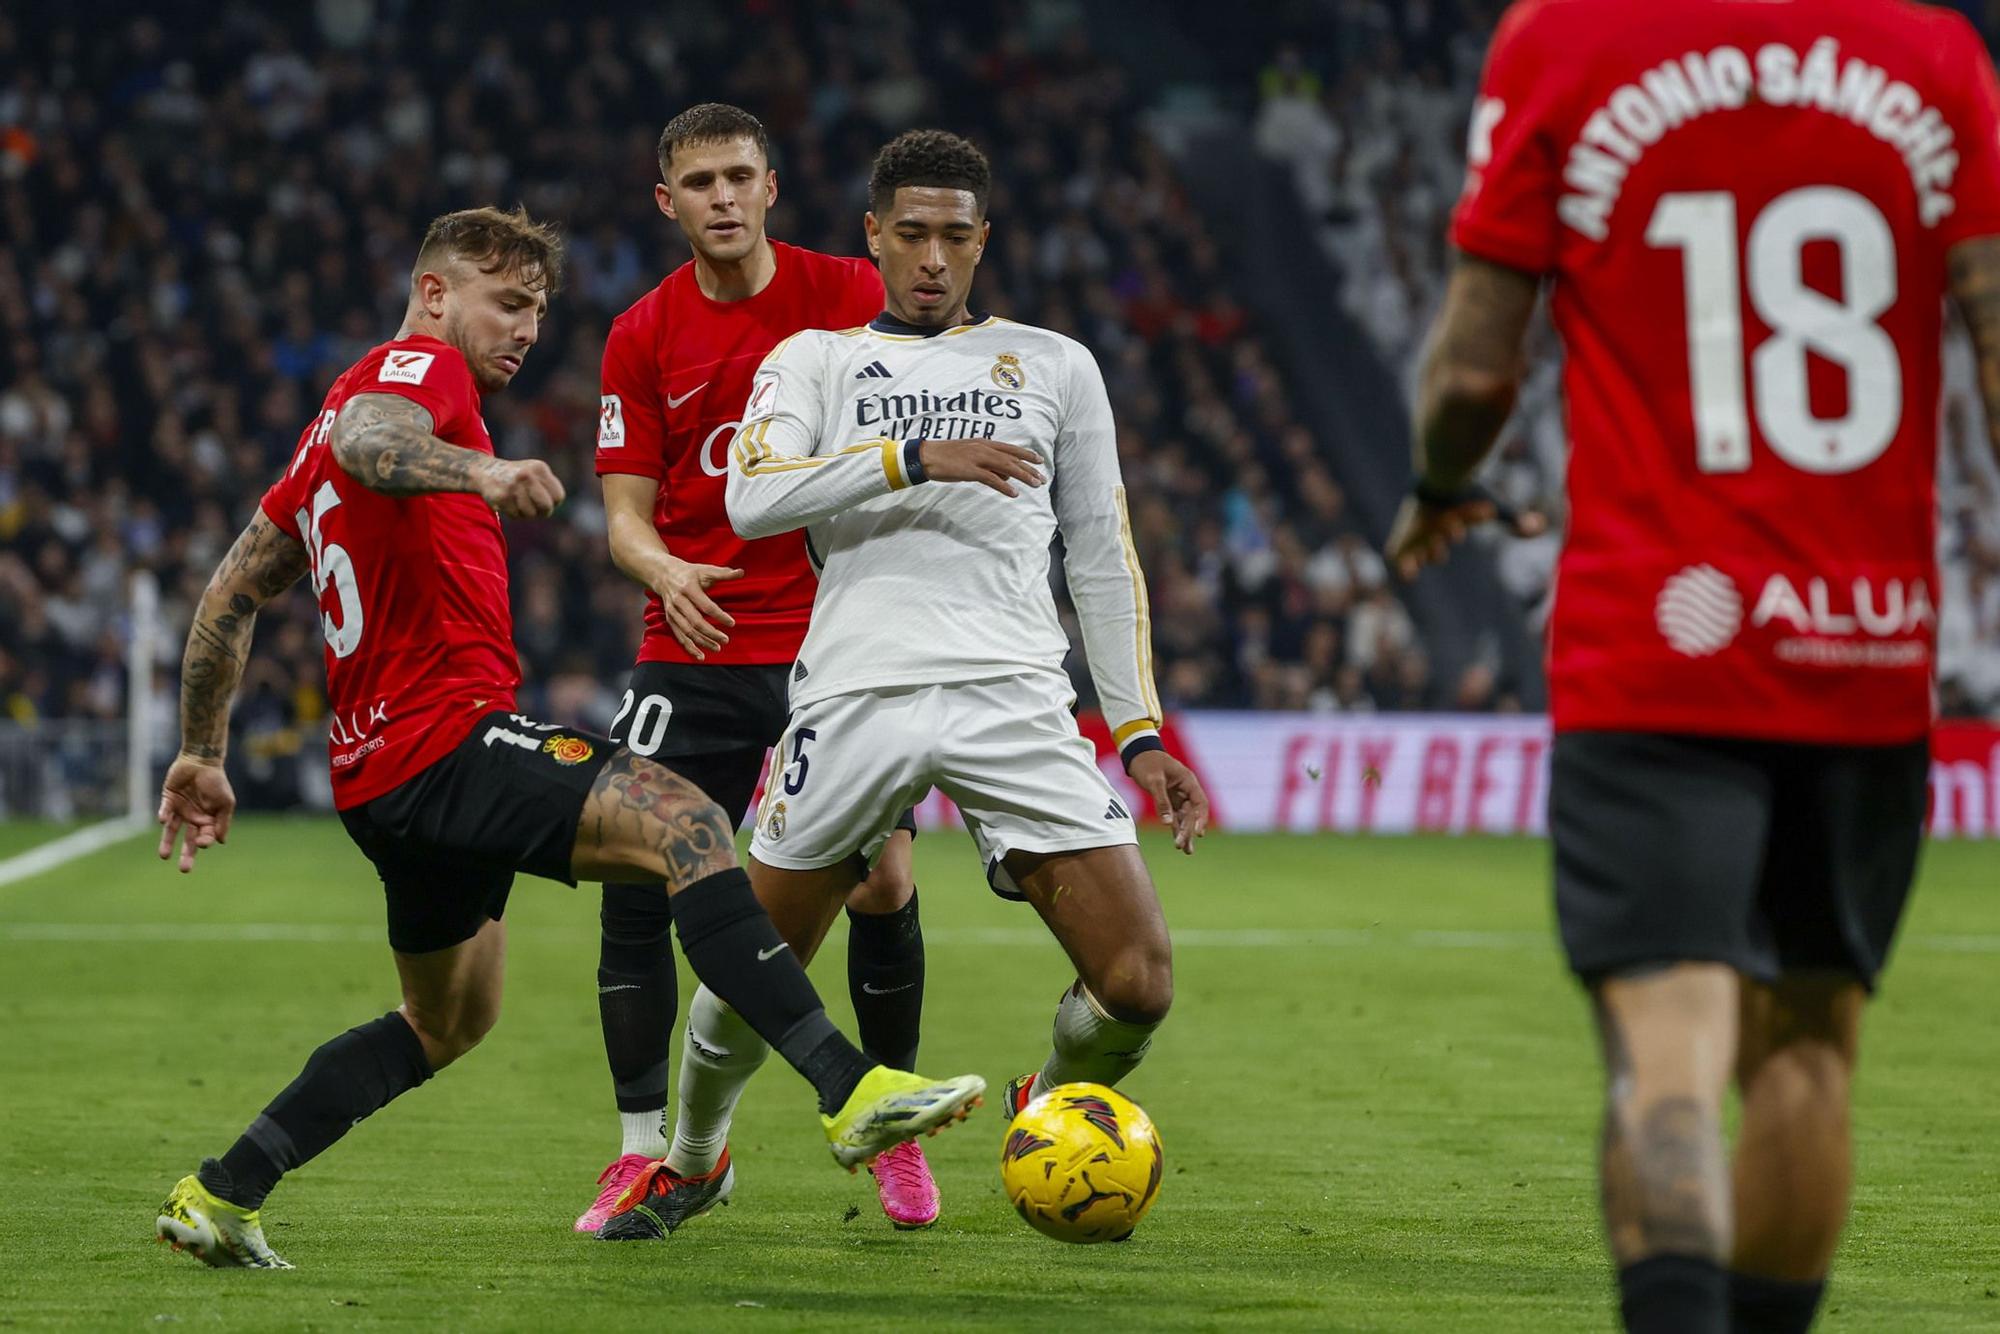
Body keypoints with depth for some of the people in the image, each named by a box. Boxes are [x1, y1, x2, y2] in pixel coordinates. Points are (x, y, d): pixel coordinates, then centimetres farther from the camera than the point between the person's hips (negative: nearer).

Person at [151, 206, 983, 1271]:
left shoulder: (357, 396, 24)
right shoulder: (423, 367, -4)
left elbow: (230, 594, 27)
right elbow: (365, 442, -30)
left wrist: (201, 754, 30)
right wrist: (479, 472, -48)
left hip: (383, 770, 11)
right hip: (450, 733, -11)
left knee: (449, 1021, 24)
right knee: (685, 827, -25)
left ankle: (217, 1196, 23)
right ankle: (849, 1091, -41)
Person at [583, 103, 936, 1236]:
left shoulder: (849, 294, -1)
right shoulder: (643, 337, 3)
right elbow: (626, 510, 3)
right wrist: (663, 570, -19)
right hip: (696, 649, 1)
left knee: (881, 883, -5)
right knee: (634, 877, -9)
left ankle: (895, 1131, 16)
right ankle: (650, 1151, 1)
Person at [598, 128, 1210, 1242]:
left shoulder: (1055, 365, 19)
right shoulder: (816, 358, 15)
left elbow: (1102, 559, 21)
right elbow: (753, 498, -4)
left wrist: (1143, 733, 13)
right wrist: (913, 457, -15)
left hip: (1015, 692, 1)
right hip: (856, 691, -1)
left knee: (1139, 989, -10)